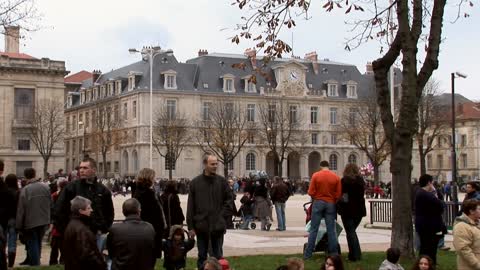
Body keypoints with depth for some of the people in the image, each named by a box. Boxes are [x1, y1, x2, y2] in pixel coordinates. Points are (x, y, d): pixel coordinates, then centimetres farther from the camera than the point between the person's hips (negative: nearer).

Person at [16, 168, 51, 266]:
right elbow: (50, 204, 5)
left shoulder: (25, 190, -15)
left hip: (30, 222, -5)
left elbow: (21, 210, -13)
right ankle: (36, 263, 27)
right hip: (44, 221, 5)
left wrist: (19, 226, -6)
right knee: (38, 244, 19)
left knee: (32, 246, 5)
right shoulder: (45, 187, -1)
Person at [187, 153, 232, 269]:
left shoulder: (221, 181, 2)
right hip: (201, 226, 0)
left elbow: (228, 199, 9)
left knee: (218, 256, 6)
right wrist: (191, 227, -2)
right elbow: (190, 206, 1)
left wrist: (222, 214, -4)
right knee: (202, 256, 9)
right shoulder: (195, 182, -1)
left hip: (218, 226, 0)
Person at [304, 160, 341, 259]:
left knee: (313, 229, 4)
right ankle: (334, 253, 7)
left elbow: (311, 192, -7)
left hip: (318, 203, -1)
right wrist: (333, 201, 13)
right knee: (331, 230, 6)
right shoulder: (336, 177, -1)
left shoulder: (315, 175, -4)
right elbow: (339, 194, -4)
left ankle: (308, 254, 3)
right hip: (331, 204, 1)